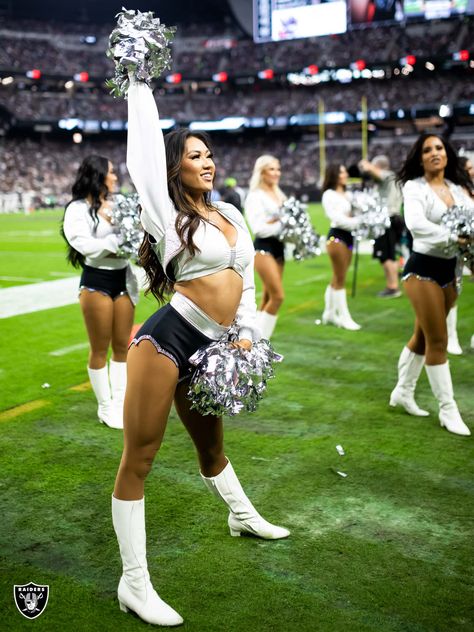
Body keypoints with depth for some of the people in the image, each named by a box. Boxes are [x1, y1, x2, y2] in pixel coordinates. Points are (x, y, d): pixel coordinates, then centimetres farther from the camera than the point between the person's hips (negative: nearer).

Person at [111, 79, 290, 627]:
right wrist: (139, 85, 5)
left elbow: (247, 278, 17)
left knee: (211, 444, 28)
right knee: (138, 460, -2)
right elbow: (145, 154, -7)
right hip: (166, 339, -7)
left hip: (209, 349, 7)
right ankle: (133, 583, 6)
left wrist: (246, 333, 5)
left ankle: (242, 516, 52)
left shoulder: (230, 213, 15)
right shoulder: (167, 214, -4)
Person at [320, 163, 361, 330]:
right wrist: (359, 222, -20)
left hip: (348, 235, 8)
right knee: (340, 279, -3)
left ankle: (329, 313, 25)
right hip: (336, 236, -8)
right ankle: (344, 316, 2)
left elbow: (355, 212, 8)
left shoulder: (348, 195, 15)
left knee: (338, 278, 14)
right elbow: (337, 218, -16)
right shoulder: (329, 195, -7)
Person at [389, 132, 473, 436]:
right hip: (423, 268, -6)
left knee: (424, 336, 17)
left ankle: (403, 392, 34)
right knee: (438, 341, -2)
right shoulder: (414, 187, -9)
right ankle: (448, 409, 9)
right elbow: (415, 223, -28)